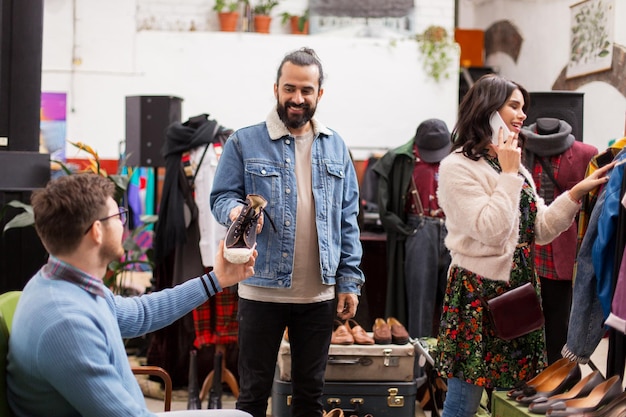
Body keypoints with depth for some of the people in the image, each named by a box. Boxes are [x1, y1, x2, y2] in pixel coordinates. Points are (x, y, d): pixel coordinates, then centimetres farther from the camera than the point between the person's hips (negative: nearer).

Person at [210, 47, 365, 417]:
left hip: (320, 293, 3)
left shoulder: (335, 147, 8)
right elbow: (222, 196, -3)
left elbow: (347, 220, 9)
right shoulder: (245, 143, -2)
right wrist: (236, 211, -27)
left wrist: (350, 281, 4)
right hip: (262, 290, -3)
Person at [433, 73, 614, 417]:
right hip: (478, 294, -8)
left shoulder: (518, 168, 17)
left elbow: (540, 231, 13)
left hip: (518, 292, 8)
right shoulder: (458, 166, -10)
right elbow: (490, 231, -20)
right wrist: (508, 175, -13)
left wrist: (577, 193, 4)